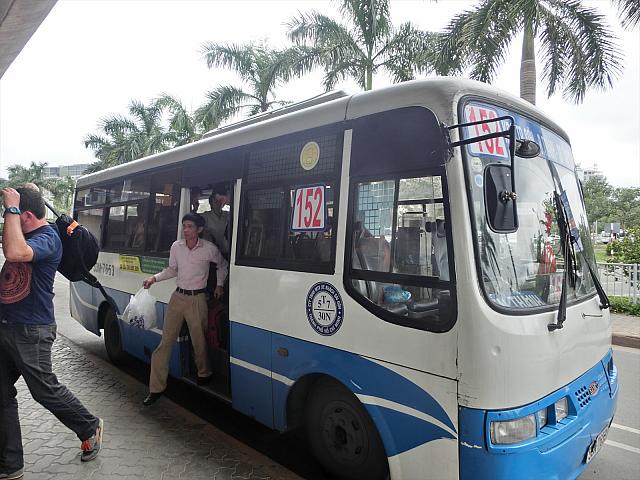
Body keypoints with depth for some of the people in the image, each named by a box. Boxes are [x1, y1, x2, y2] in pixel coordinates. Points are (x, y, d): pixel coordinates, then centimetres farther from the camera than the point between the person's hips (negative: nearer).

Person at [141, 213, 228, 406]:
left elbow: (223, 265, 13)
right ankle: (156, 388, 11)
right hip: (178, 297, 3)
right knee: (166, 341, 2)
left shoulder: (209, 249, -6)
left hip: (197, 299, -3)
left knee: (198, 340, 4)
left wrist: (219, 285, 11)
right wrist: (154, 278, 3)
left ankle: (204, 374, 33)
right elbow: (172, 270, 15)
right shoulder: (176, 246, 3)